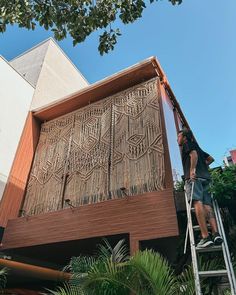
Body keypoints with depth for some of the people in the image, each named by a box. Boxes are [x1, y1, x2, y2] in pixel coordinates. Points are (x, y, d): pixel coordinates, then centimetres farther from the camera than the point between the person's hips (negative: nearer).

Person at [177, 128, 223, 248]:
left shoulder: (187, 144, 9)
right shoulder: (197, 147, 33)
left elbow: (193, 154, -11)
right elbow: (211, 159, 36)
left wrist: (193, 169, -20)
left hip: (194, 177, -9)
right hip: (205, 177, 9)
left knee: (197, 203, -18)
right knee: (207, 205, -1)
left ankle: (205, 237, -28)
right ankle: (216, 233, -16)